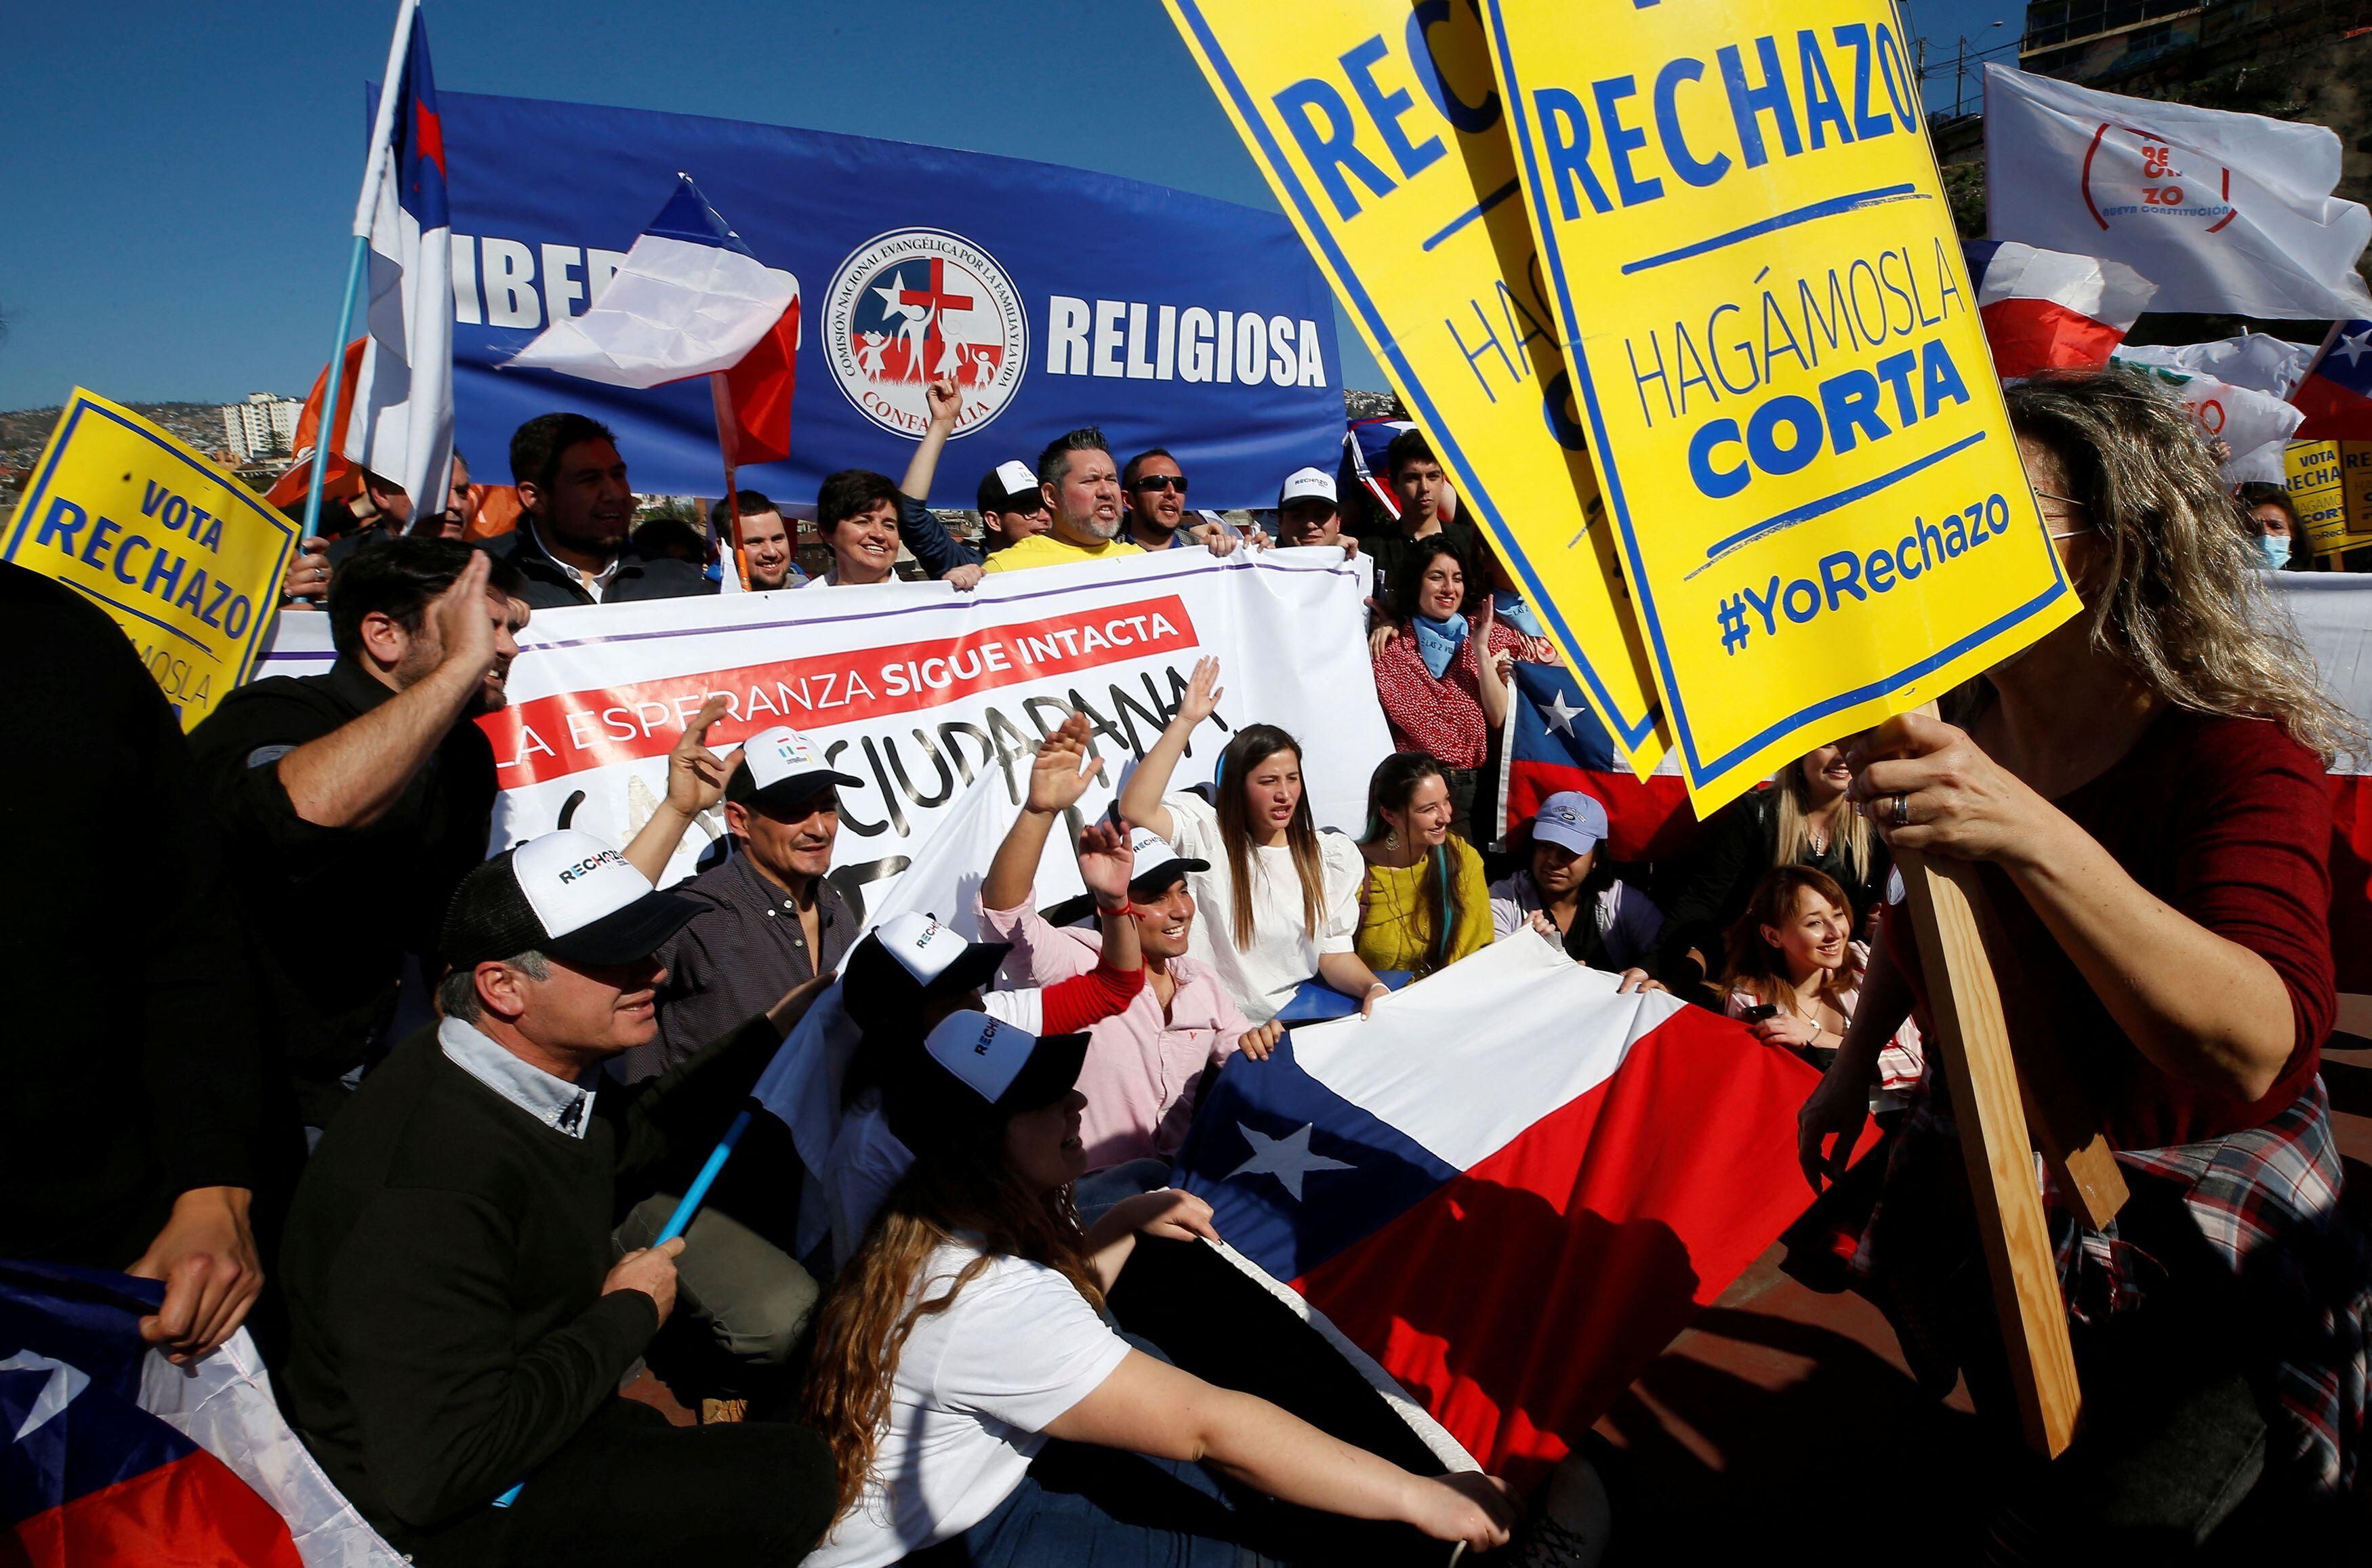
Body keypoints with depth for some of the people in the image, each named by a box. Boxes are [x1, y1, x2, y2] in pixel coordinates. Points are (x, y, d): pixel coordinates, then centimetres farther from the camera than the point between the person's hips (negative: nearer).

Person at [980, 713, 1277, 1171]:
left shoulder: (1202, 982, 9)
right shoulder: (1078, 961, -12)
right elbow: (1004, 911, -28)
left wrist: (1259, 1045, -8)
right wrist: (1041, 809, -41)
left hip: (1179, 1179, 6)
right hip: (1089, 1188, -6)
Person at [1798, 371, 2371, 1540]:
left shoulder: (2239, 750, -25)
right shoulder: (1952, 718, -9)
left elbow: (2257, 1047, -41)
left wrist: (2030, 830, -52)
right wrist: (1854, 1063, 18)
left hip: (2189, 1261, -5)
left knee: (2108, 1527, 9)